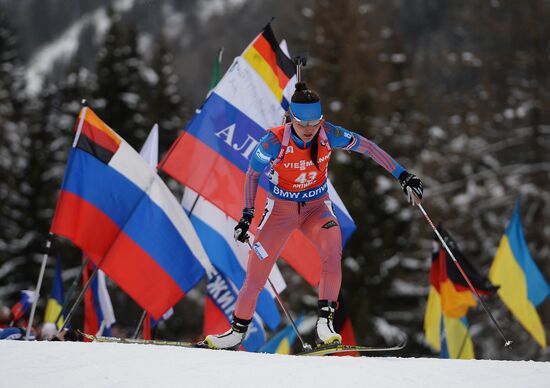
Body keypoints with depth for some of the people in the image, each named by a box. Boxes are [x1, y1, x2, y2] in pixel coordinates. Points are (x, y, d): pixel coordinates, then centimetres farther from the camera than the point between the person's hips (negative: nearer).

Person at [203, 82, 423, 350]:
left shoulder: (327, 134, -19)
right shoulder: (275, 141, -23)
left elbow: (367, 146, -9)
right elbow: (252, 173, -7)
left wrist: (402, 176, -10)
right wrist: (247, 215, -12)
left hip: (316, 207, 1)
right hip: (281, 208, -1)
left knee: (333, 243, -30)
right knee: (257, 270, -6)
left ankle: (325, 321, -31)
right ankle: (237, 331, 15)